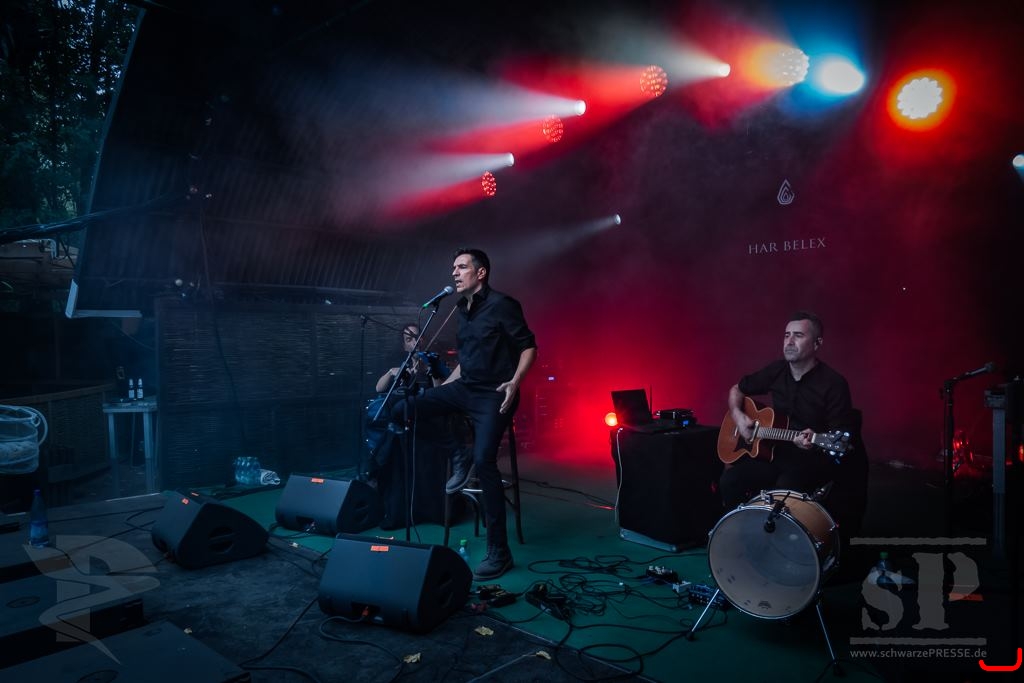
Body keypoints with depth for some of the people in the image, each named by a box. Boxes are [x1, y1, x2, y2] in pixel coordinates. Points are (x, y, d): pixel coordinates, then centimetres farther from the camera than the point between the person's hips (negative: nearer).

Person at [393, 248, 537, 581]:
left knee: (484, 461, -19)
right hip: (463, 388, 8)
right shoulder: (462, 310, 13)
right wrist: (441, 388, 20)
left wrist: (515, 382, -24)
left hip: (493, 395, -8)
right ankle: (459, 457, 11)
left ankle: (499, 553, -6)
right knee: (400, 411, -4)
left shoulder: (501, 305, -10)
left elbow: (528, 346, -10)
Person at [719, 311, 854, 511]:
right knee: (729, 481, -19)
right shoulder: (776, 370, 3)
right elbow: (737, 389, 17)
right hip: (774, 453, 5)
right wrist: (738, 415, -1)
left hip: (813, 461, -4)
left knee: (783, 490, -34)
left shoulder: (834, 383, -12)